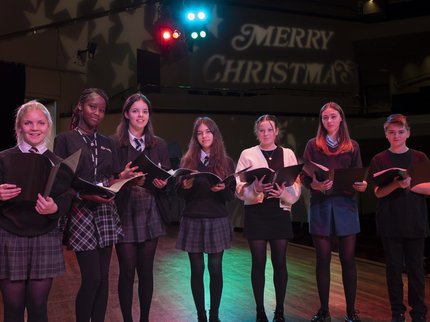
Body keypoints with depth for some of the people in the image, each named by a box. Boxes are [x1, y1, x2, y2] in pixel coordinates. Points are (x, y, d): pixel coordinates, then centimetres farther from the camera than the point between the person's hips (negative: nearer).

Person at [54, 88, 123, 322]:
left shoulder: (107, 144, 16)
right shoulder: (65, 140, 2)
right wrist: (83, 195, -20)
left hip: (105, 211, 5)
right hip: (80, 212, -5)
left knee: (103, 277, 7)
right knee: (92, 278, -7)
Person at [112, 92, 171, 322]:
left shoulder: (159, 144, 9)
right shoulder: (114, 143, -3)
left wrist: (163, 183, -10)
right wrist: (122, 176, -22)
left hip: (150, 214, 3)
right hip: (125, 213, -3)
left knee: (146, 270, 11)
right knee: (127, 270, 3)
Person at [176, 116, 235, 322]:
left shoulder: (227, 162, 3)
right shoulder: (187, 161, 3)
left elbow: (231, 195, 1)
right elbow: (180, 194, 3)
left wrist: (221, 189, -20)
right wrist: (186, 187, -18)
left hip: (218, 221, 0)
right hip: (192, 220, 0)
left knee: (215, 269, 5)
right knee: (197, 270, 5)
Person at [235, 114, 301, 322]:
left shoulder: (288, 154, 8)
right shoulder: (247, 154, 3)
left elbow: (296, 186, 2)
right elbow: (239, 188, -4)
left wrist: (283, 192, -17)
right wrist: (256, 188, -23)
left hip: (280, 212, 2)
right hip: (256, 213, -1)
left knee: (280, 262, 7)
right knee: (258, 262, 4)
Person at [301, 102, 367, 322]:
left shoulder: (352, 146, 10)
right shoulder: (313, 145, 5)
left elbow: (359, 175, 9)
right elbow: (304, 176, -1)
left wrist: (362, 185, -13)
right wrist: (315, 184, -22)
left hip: (345, 205, 1)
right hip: (321, 205, -1)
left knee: (348, 259, 3)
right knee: (323, 259, 4)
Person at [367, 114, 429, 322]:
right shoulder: (379, 160, 2)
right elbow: (378, 193, -5)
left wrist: (410, 186, -17)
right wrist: (396, 184, -23)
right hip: (390, 223, 0)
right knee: (394, 268, 7)